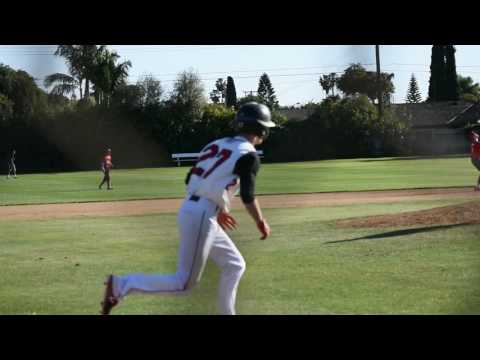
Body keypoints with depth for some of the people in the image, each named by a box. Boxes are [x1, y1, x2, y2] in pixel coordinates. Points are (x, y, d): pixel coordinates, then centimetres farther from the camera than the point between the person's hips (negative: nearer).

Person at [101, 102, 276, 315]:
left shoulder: (217, 145, 18)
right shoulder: (248, 155, -6)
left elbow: (190, 180, 19)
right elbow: (247, 197, -14)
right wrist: (261, 223, 3)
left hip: (189, 209, 9)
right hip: (201, 217, -9)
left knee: (234, 265, 19)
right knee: (184, 284, -5)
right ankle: (121, 285, -9)